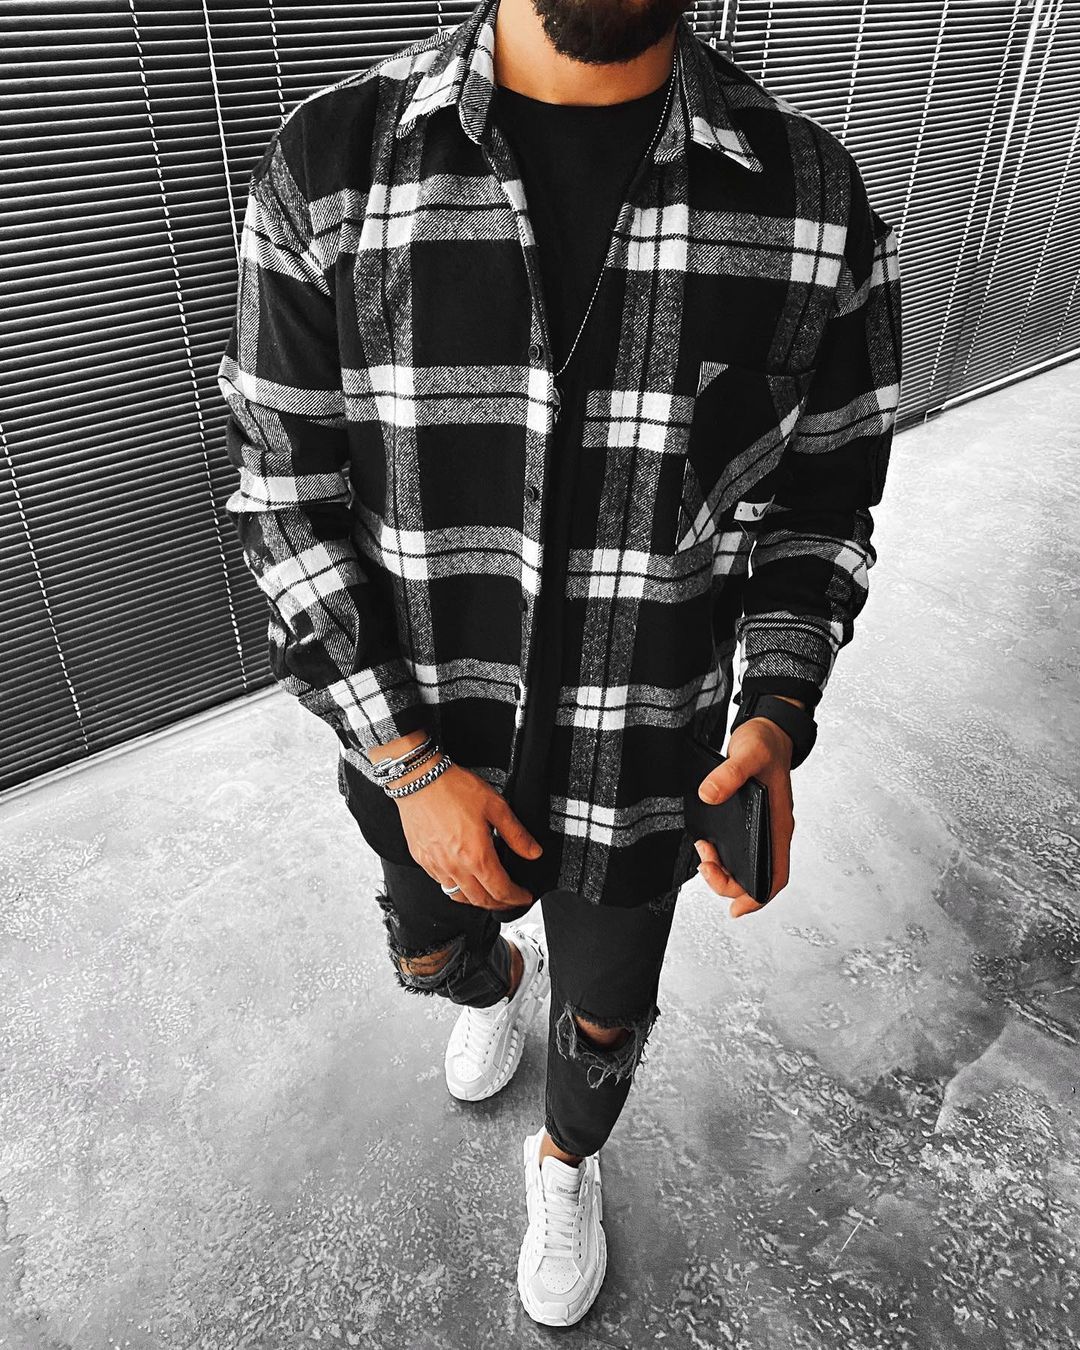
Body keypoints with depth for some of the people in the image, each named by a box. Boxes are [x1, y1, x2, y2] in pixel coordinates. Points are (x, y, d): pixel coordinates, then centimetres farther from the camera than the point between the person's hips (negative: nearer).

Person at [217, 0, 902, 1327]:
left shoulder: (816, 199, -16)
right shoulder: (327, 163, -16)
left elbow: (818, 506, -5)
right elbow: (287, 499, -11)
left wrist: (776, 724, -23)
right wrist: (410, 769, -18)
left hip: (640, 768, 0)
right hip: (424, 747, 1)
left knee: (606, 1012, 24)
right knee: (432, 953, 31)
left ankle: (566, 1163, 63)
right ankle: (500, 983, 73)